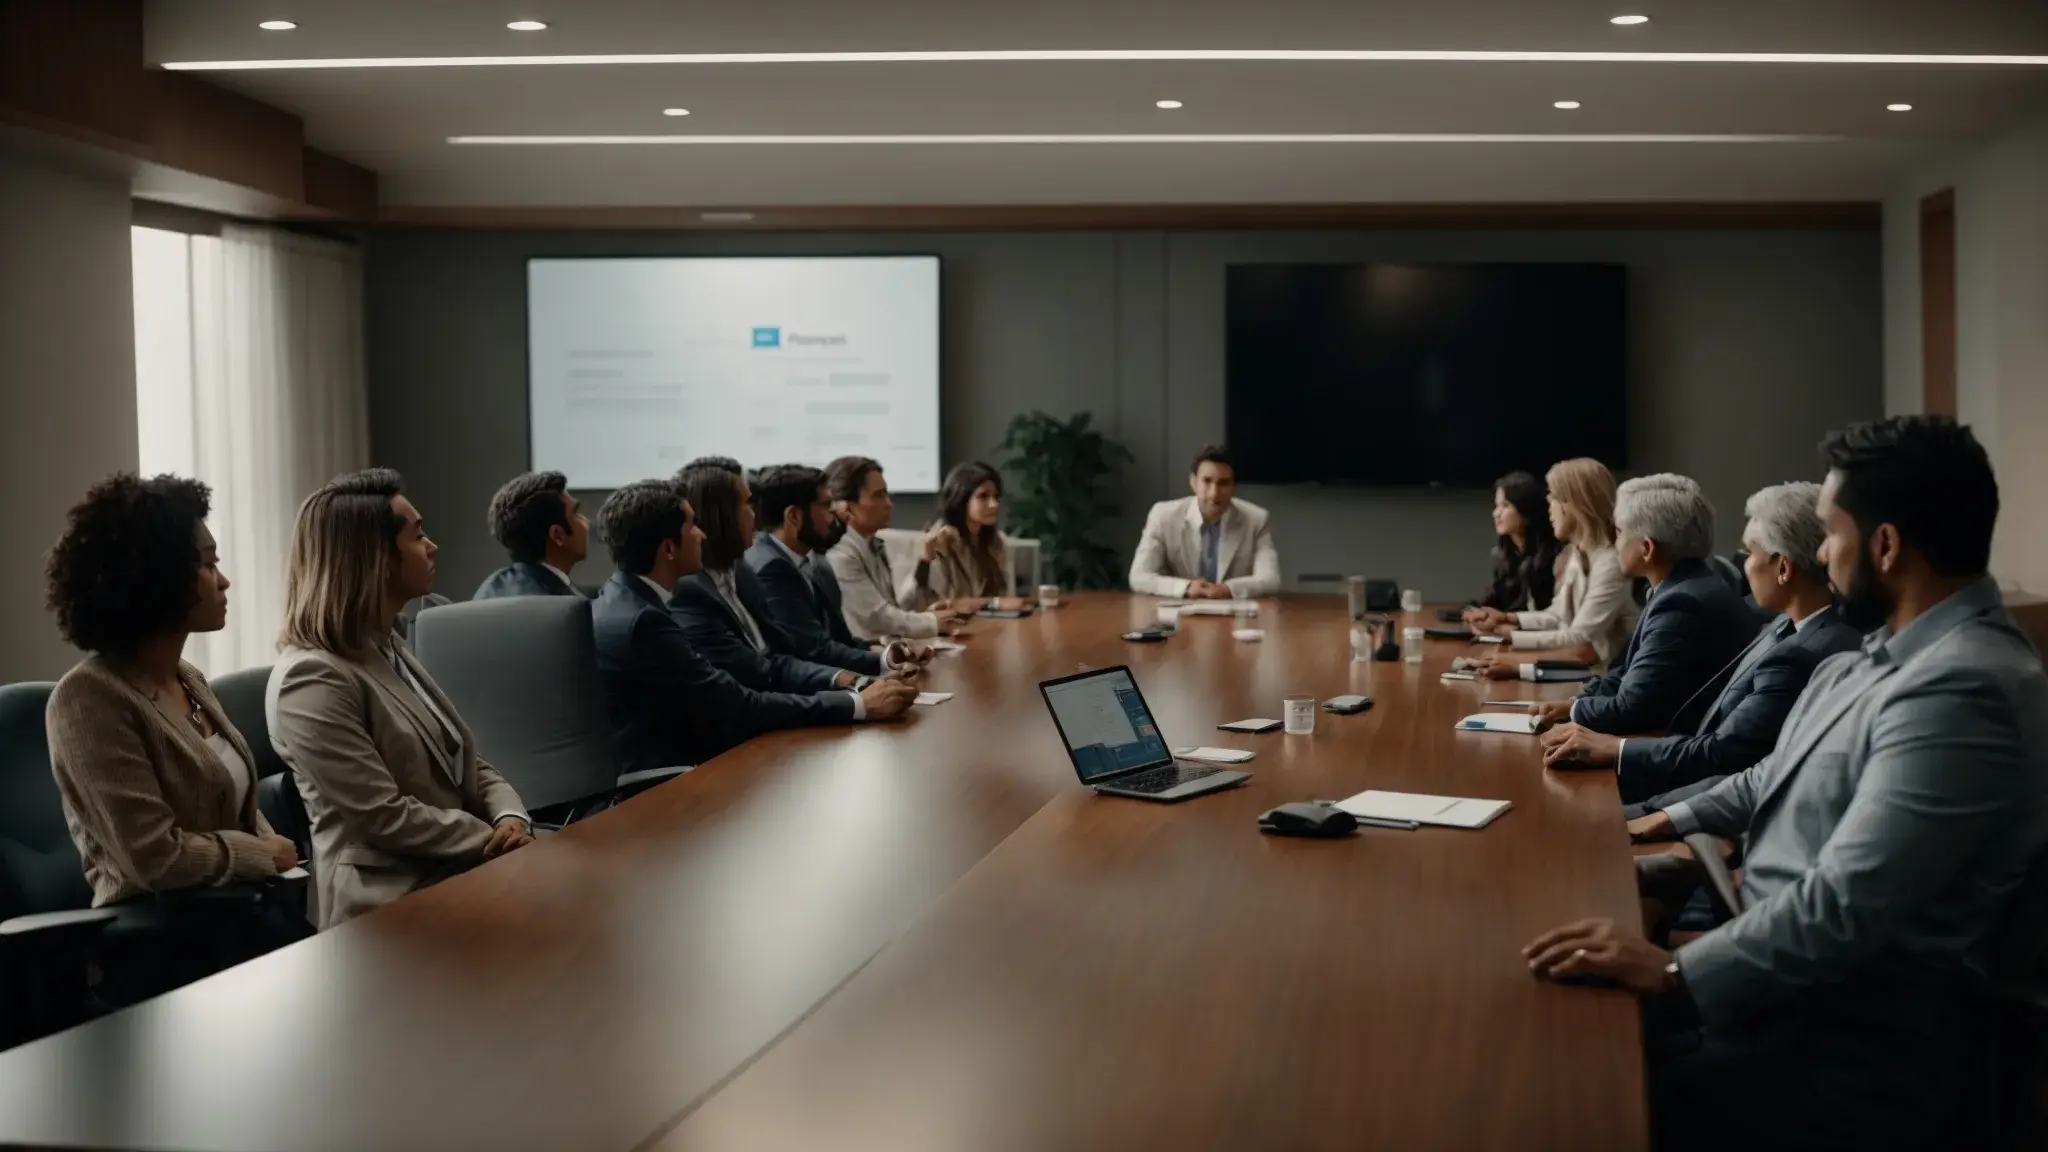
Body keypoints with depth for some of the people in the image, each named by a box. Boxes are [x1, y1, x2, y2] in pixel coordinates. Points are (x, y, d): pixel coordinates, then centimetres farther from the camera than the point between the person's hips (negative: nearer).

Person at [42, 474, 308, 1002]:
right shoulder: (90, 698, -13)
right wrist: (266, 855, -6)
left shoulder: (190, 681, 14)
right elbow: (156, 856, -19)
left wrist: (286, 869, 0)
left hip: (241, 905, 7)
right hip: (161, 940, -7)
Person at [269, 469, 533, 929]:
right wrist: (495, 840, -13)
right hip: (396, 901, -8)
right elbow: (384, 817, -18)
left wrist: (512, 820, -6)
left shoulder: (389, 650, 15)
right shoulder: (312, 679, -14)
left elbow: (466, 763, 14)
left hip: (459, 871, 8)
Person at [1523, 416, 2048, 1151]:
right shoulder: (1898, 652, 9)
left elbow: (1846, 905, -30)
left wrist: (1675, 972, -26)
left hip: (1858, 1046, -9)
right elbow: (1782, 778, 25)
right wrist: (1667, 822, 18)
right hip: (1790, 977, 9)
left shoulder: (1961, 690, -25)